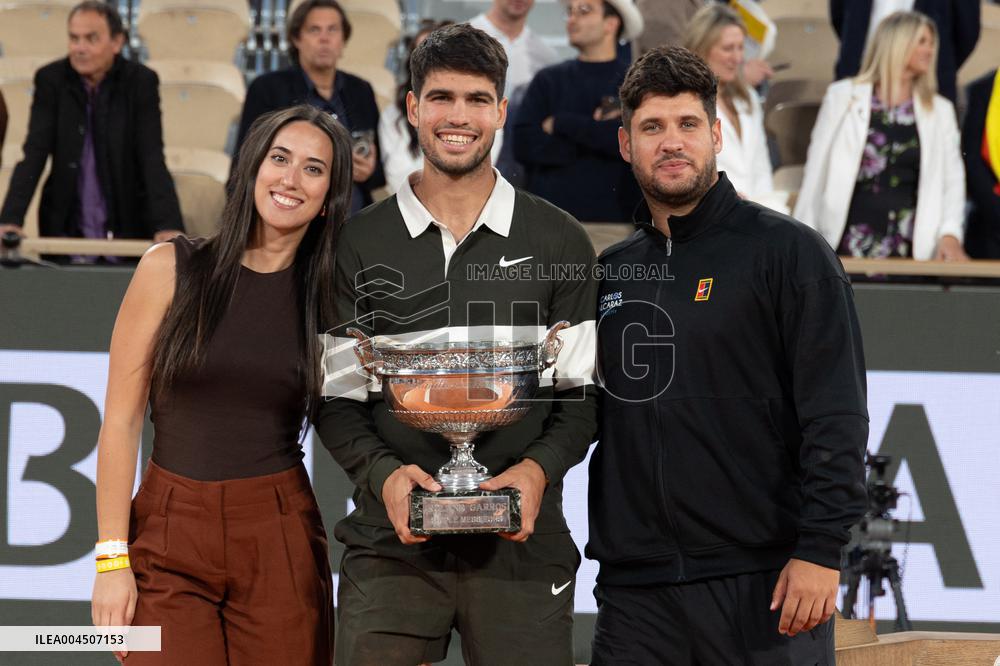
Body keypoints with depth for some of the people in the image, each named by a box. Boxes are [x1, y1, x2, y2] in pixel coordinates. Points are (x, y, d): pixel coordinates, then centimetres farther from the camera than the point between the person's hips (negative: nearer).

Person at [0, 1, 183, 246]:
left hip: (128, 228, -1)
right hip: (64, 229, 1)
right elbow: (34, 155, -9)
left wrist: (168, 226, -27)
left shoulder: (141, 81, -5)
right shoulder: (51, 79, -2)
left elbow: (153, 160, -12)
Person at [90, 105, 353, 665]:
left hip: (281, 541, 2)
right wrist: (113, 558, -7)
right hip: (171, 539, -1)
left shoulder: (327, 296, 6)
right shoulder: (172, 270, -1)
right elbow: (122, 419, -2)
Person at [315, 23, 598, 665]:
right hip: (392, 540, 0)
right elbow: (337, 396, 7)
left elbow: (582, 387, 7)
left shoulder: (559, 241, 7)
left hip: (522, 539, 0)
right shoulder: (360, 243, 7)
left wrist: (540, 468, -11)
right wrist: (382, 472, -11)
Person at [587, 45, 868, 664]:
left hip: (764, 583, -5)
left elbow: (836, 415, -8)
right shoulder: (610, 271, 15)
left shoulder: (788, 251, -1)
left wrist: (820, 548, -15)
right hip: (634, 587, 5)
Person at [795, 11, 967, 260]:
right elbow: (816, 172, 6)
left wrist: (950, 233, -9)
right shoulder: (844, 97, 7)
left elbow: (952, 181, 8)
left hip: (910, 249, 2)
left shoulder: (940, 111, 13)